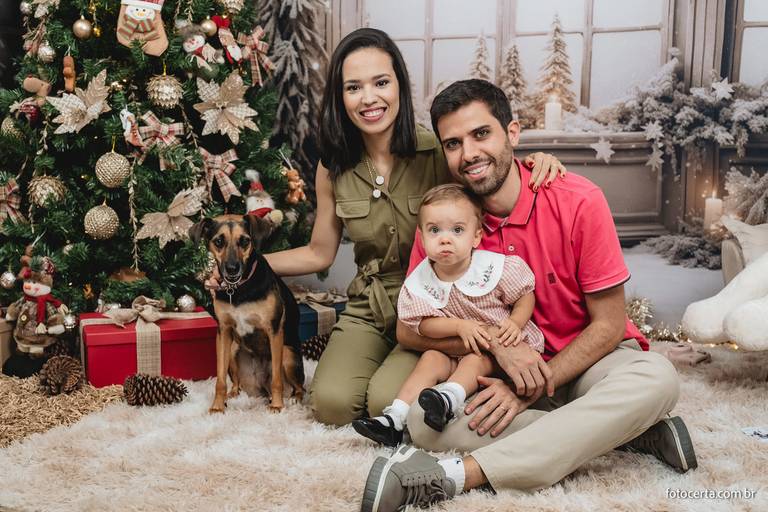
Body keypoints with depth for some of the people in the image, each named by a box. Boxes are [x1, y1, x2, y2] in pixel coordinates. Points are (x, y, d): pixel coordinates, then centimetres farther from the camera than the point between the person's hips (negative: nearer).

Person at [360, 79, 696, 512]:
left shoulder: (579, 203, -17)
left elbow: (608, 324, -12)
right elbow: (408, 329, -7)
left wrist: (530, 389, -21)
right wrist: (495, 342, -24)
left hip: (583, 359, -1)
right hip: (500, 370, 2)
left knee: (657, 378, -34)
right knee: (423, 419, -27)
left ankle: (461, 473, -38)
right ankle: (634, 432, -20)